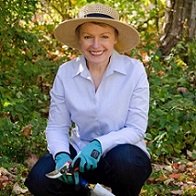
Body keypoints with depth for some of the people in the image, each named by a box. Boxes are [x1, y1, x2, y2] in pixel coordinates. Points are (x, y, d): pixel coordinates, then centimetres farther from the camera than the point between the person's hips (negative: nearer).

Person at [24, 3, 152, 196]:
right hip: (80, 151, 2)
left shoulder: (134, 70, -13)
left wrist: (100, 144, -28)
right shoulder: (65, 73, -6)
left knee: (123, 160, -38)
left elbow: (136, 129, -12)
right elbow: (56, 127, -2)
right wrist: (61, 155, -23)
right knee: (39, 180, -25)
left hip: (123, 151, -2)